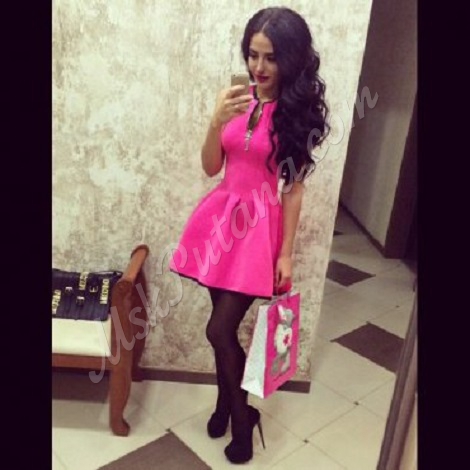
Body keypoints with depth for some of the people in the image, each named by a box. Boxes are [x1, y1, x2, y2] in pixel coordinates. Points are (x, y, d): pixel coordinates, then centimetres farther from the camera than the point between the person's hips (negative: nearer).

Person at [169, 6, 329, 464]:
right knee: (225, 326, 14)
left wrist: (286, 253, -6)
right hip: (222, 215, 4)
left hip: (260, 223, -4)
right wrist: (217, 122, -17)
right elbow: (211, 167, 1)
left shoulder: (298, 112, -8)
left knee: (219, 330, -4)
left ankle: (242, 415, 23)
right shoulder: (234, 98, 2)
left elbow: (294, 187, -6)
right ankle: (226, 401, 39)